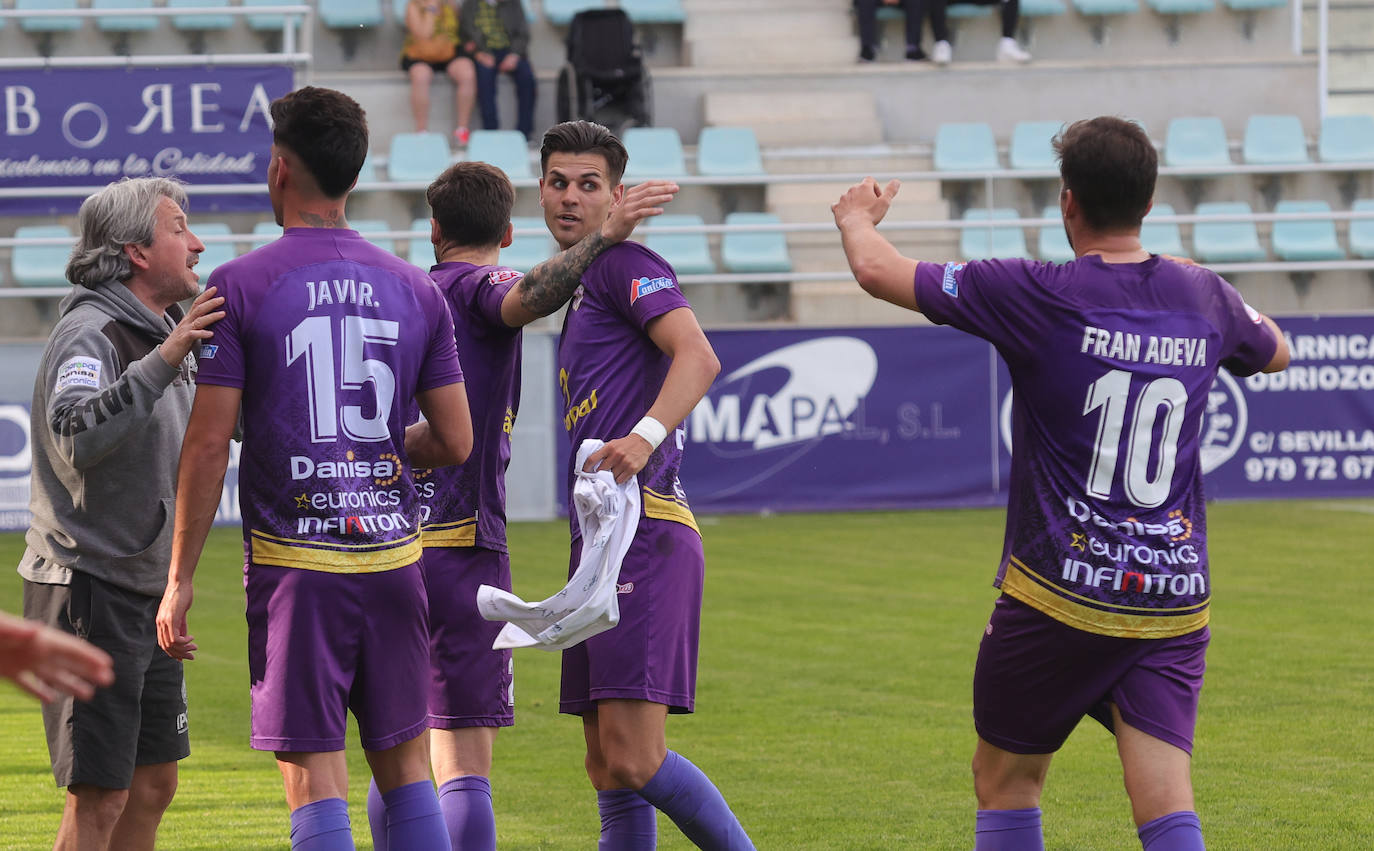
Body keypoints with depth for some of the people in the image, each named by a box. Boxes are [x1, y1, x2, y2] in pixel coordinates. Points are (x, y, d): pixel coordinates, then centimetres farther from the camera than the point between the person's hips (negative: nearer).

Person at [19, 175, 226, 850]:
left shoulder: (160, 333, 13)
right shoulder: (90, 334, -16)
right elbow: (77, 438, -36)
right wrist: (164, 359, -42)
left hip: (147, 592, 9)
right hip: (89, 589, -9)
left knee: (153, 783, 11)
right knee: (100, 796, -10)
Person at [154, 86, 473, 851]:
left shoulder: (238, 287, -5)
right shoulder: (415, 291, 6)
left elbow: (208, 444, -8)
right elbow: (456, 442, 8)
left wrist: (180, 579, -2)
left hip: (295, 561, -4)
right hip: (394, 557, 4)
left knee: (315, 778, -2)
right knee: (405, 763, 13)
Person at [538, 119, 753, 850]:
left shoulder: (624, 265, -4)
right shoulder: (579, 291, 24)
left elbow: (698, 357, -21)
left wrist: (646, 435, -35)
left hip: (644, 535, -10)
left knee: (635, 759, -18)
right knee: (609, 773, 9)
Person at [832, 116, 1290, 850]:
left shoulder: (1042, 296, -11)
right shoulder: (1204, 299, 4)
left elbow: (877, 271, -3)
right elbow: (1275, 352, 29)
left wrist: (858, 216, 20)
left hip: (1058, 595, -3)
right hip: (1175, 597, 4)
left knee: (1004, 782, 16)